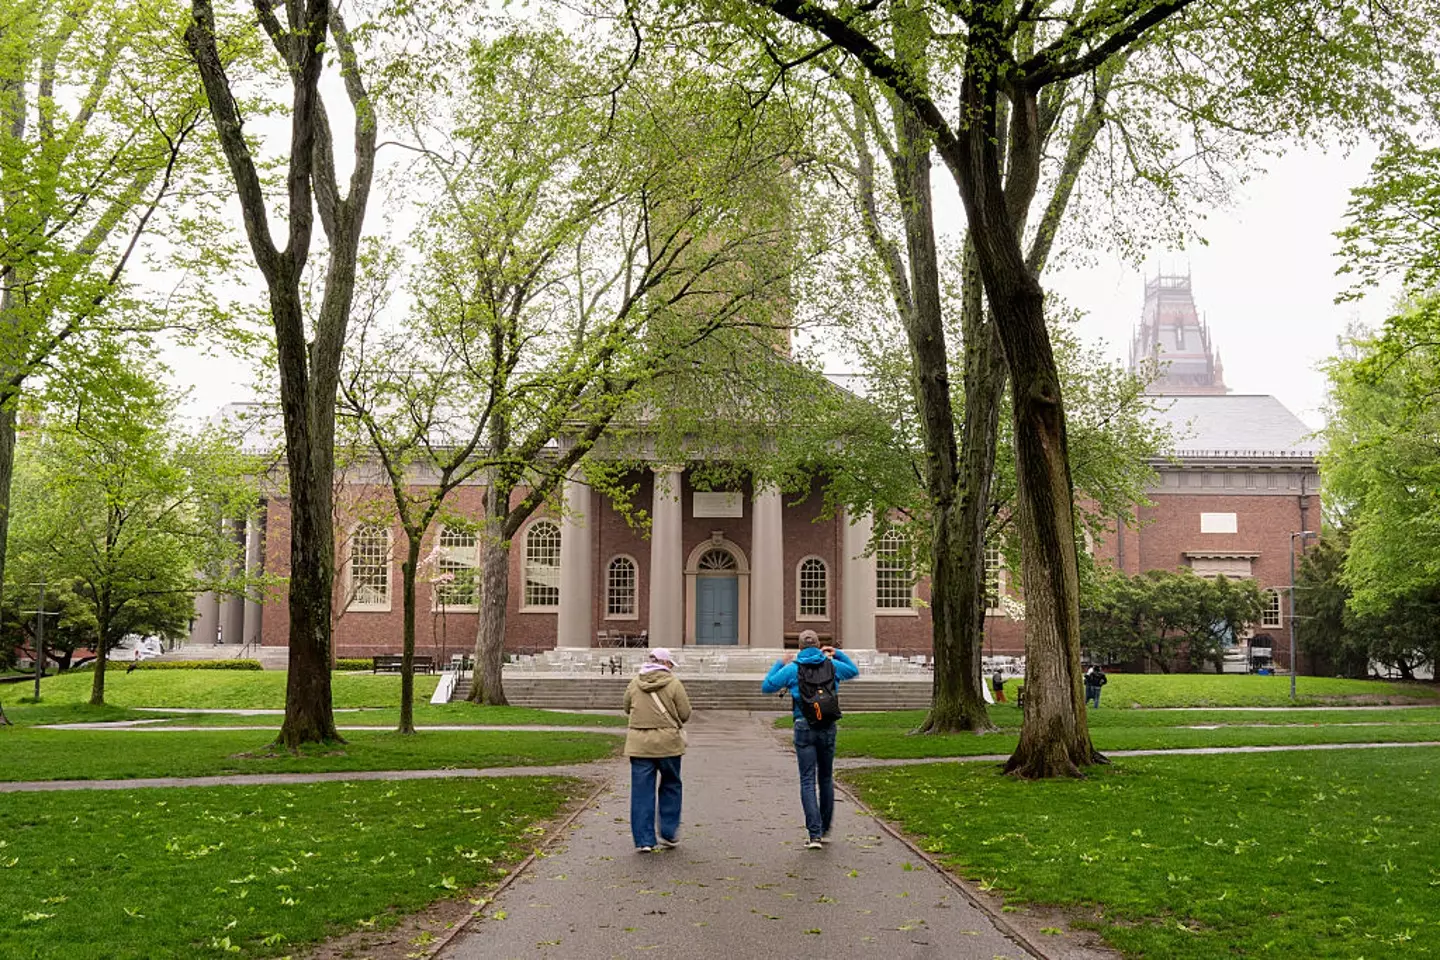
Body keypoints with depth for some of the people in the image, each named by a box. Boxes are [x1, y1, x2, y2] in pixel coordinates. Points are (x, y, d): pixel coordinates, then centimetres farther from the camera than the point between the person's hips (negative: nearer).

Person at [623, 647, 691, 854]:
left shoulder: (634, 684, 3)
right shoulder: (673, 683, -7)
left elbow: (627, 708, 14)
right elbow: (685, 714, -5)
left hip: (639, 743, 2)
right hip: (668, 742, -2)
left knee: (641, 791, 6)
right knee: (670, 786, 17)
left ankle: (643, 840, 6)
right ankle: (669, 833, 20)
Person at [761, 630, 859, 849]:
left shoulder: (792, 669, -1)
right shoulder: (832, 665, 6)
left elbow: (766, 687, 7)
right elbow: (854, 671, 25)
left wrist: (779, 664, 17)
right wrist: (837, 654, 30)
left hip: (804, 727, -2)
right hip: (828, 727, 2)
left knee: (808, 781, -1)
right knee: (826, 778, 16)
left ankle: (815, 834, -10)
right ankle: (825, 830, 25)